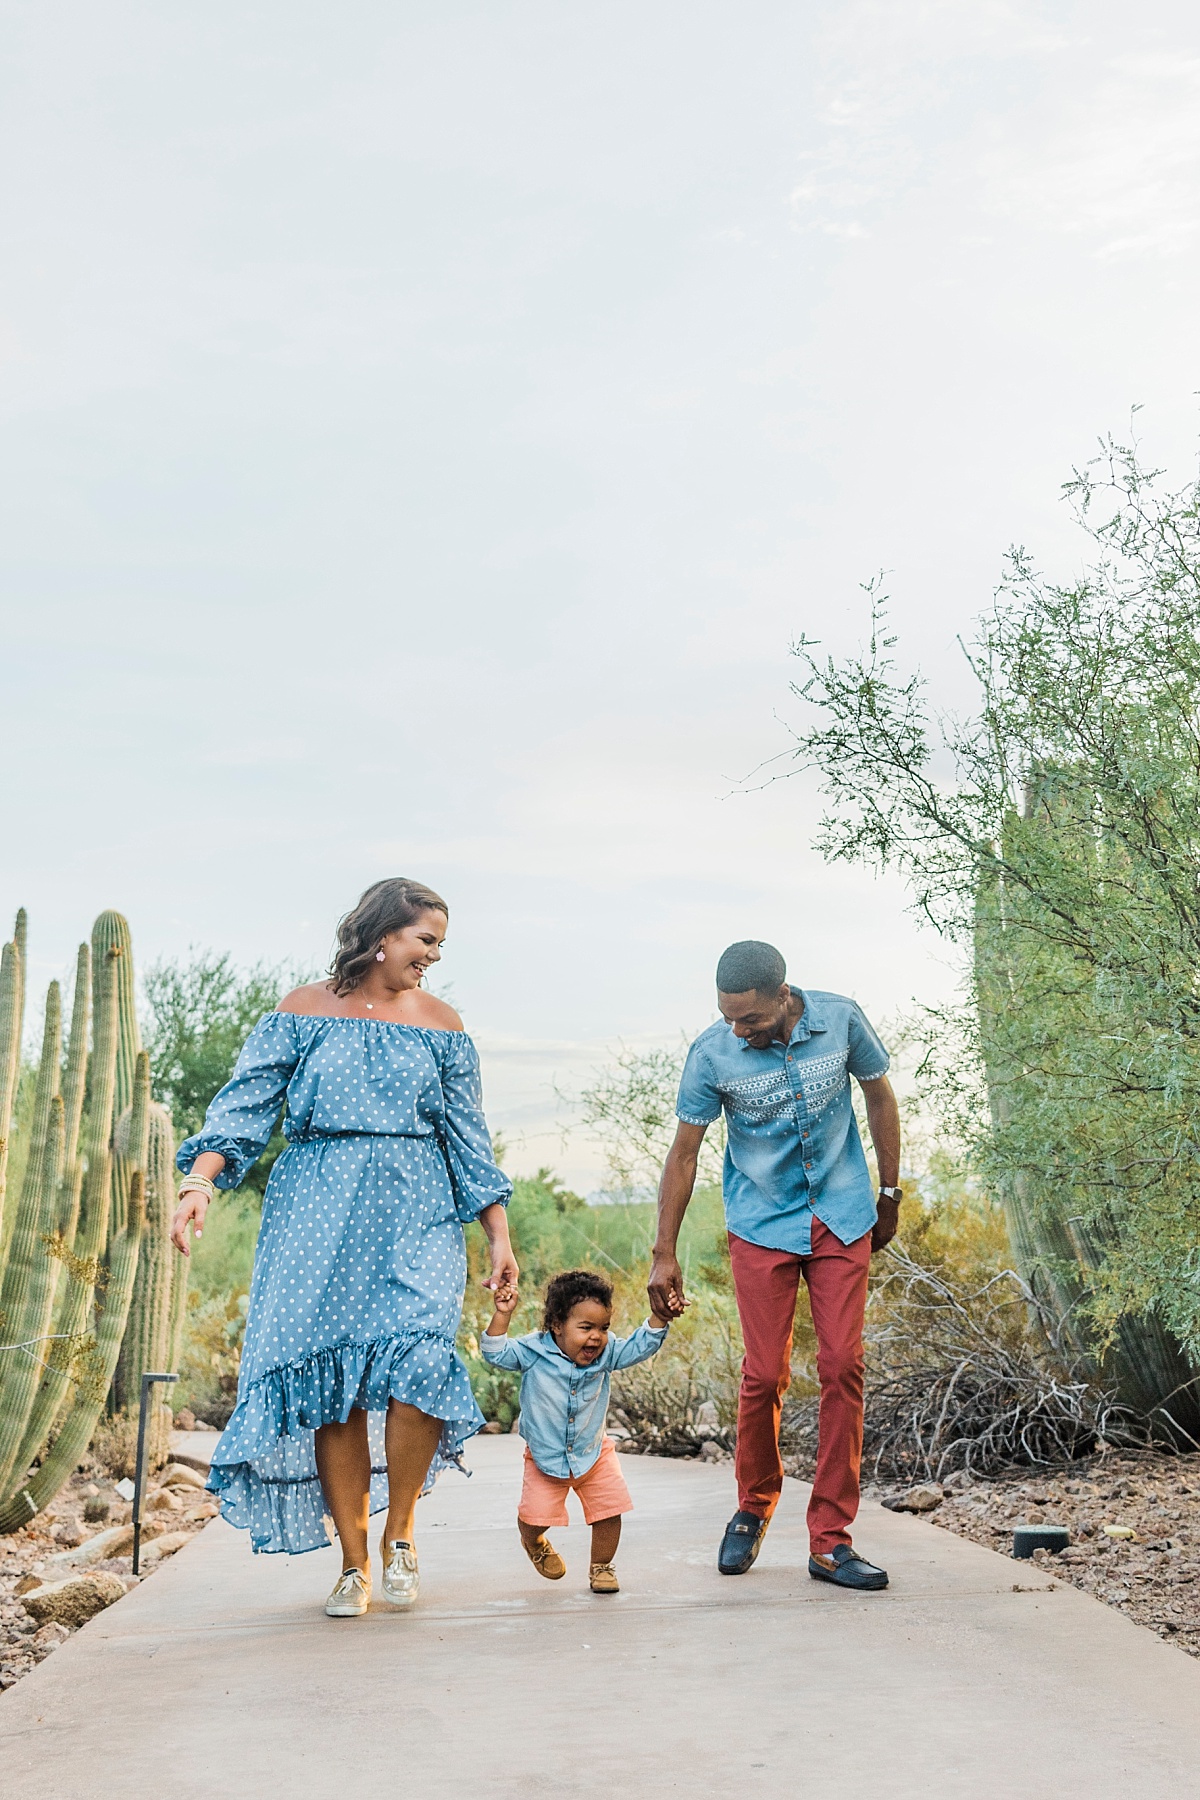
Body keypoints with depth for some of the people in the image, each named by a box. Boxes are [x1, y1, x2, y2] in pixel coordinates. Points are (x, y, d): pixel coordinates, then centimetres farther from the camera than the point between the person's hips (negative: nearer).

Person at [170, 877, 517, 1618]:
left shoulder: (441, 1024, 11)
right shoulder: (304, 1013, 5)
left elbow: (469, 1138, 11)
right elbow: (245, 1104, -2)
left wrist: (500, 1234, 6)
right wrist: (200, 1181, -18)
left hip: (417, 1215, 1)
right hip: (318, 1216, -1)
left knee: (419, 1363, -18)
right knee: (329, 1387, -3)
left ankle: (399, 1532, 3)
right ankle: (354, 1563, 10)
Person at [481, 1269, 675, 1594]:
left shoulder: (606, 1353, -9)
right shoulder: (533, 1352, -17)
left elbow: (640, 1347, -7)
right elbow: (495, 1353, -20)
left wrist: (659, 1318, -22)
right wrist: (502, 1314, -30)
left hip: (594, 1455, 2)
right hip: (545, 1457, -2)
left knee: (609, 1510, -4)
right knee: (534, 1514, -7)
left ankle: (601, 1566, 21)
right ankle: (533, 1543, 31)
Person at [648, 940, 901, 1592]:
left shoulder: (841, 1020, -10)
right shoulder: (712, 1054, -13)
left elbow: (879, 1096, 7)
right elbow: (684, 1151, -4)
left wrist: (890, 1194, 11)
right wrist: (664, 1255, -2)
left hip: (842, 1222, 1)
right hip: (761, 1227, -1)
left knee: (842, 1367, -5)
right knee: (765, 1375, -3)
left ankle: (830, 1540, 2)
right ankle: (753, 1508, 23)